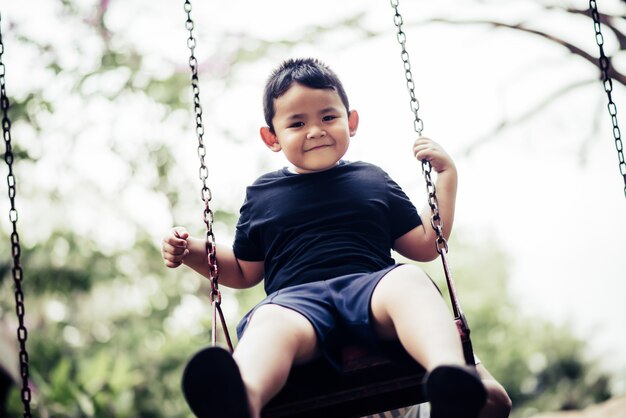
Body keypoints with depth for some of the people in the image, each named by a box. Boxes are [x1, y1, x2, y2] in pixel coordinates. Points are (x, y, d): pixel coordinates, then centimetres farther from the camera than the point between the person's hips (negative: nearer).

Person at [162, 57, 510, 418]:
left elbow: (426, 246, 26)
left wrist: (446, 178, 20)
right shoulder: (261, 195, 24)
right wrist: (192, 251, 16)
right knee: (271, 321, -38)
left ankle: (450, 381, -62)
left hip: (371, 286, 1)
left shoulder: (374, 181, 25)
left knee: (408, 279, -35)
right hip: (296, 297, -1)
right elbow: (245, 272, 32)